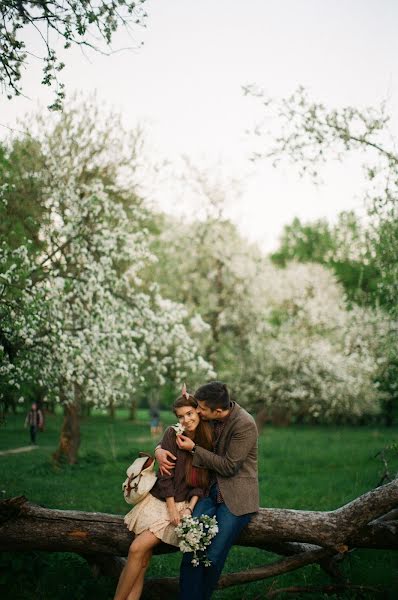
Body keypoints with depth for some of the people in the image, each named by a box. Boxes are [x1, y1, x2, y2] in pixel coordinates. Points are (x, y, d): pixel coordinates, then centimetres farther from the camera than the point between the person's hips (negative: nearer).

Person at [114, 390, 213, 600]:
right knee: (141, 561, -8)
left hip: (182, 504, -1)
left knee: (138, 548, -17)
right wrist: (172, 509, -10)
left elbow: (203, 482, 2)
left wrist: (189, 508, -10)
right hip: (158, 500, 1)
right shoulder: (172, 434, -5)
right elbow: (166, 475, -7)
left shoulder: (208, 442, -1)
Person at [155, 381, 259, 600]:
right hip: (210, 490, 6)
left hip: (236, 497, -5)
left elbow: (228, 467, -15)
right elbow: (176, 435, 17)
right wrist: (160, 450, -4)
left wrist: (194, 449, -14)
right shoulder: (207, 418, 3)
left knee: (213, 558, -14)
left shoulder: (245, 425, -17)